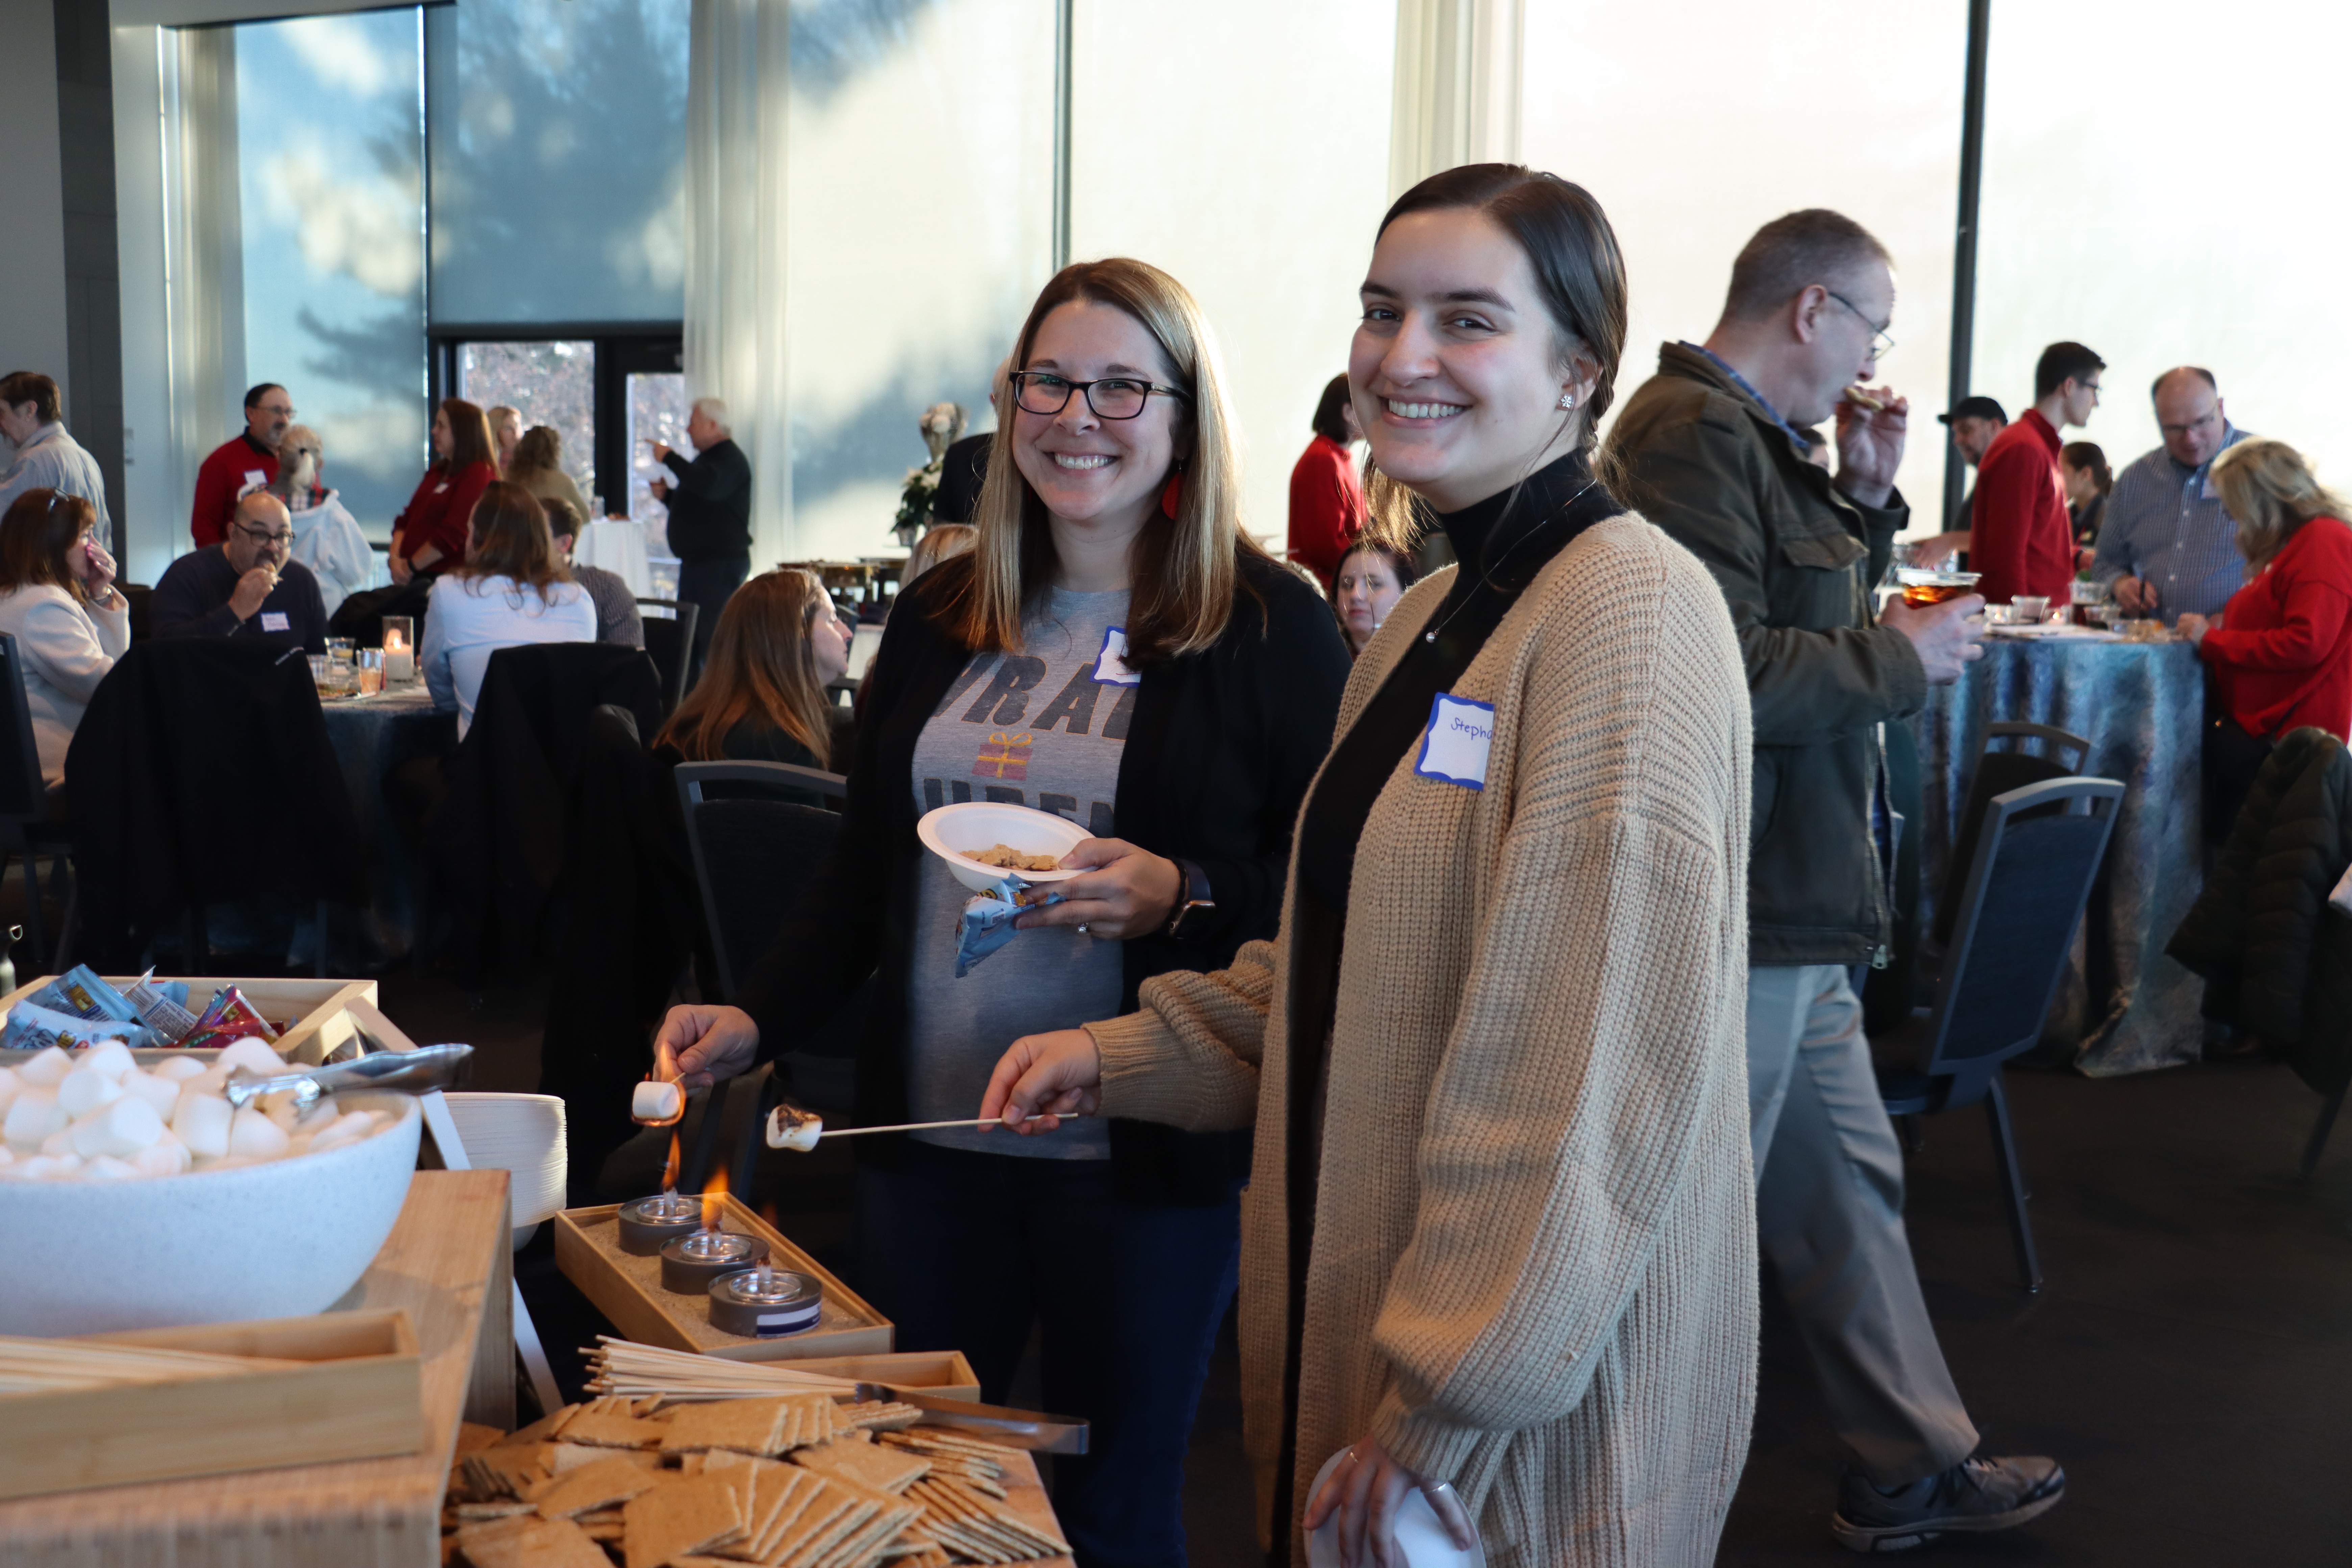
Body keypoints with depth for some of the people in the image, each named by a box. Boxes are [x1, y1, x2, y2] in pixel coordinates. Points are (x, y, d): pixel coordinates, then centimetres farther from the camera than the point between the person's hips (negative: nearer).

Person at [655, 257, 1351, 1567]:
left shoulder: (1269, 626, -7)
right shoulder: (944, 616, 8)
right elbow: (865, 862, 14)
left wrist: (1180, 900, -24)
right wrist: (760, 1019, 3)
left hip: (1145, 1154, -4)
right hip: (928, 1125, 5)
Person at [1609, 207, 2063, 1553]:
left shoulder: (1757, 438, 15)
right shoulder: (1693, 433, -18)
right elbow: (1726, 673, -28)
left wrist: (1869, 500, 9)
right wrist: (1902, 661, -14)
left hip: (1799, 907, 11)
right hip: (1738, 920, -11)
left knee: (1850, 1186, 20)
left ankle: (1916, 1467, 34)